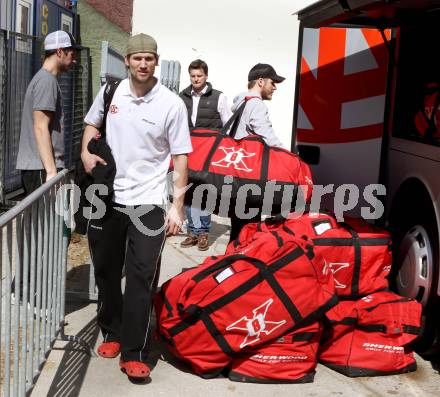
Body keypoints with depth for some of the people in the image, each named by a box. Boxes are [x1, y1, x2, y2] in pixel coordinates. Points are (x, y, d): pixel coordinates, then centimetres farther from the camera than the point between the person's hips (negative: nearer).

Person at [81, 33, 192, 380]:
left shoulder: (171, 104, -9)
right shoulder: (110, 91, 2)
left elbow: (181, 157, -7)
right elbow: (93, 124, 21)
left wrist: (177, 207, -10)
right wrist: (86, 152, 1)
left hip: (148, 203, -4)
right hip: (108, 197, 4)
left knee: (141, 279, -5)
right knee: (106, 270, 15)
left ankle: (134, 353, 3)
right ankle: (112, 332, 34)